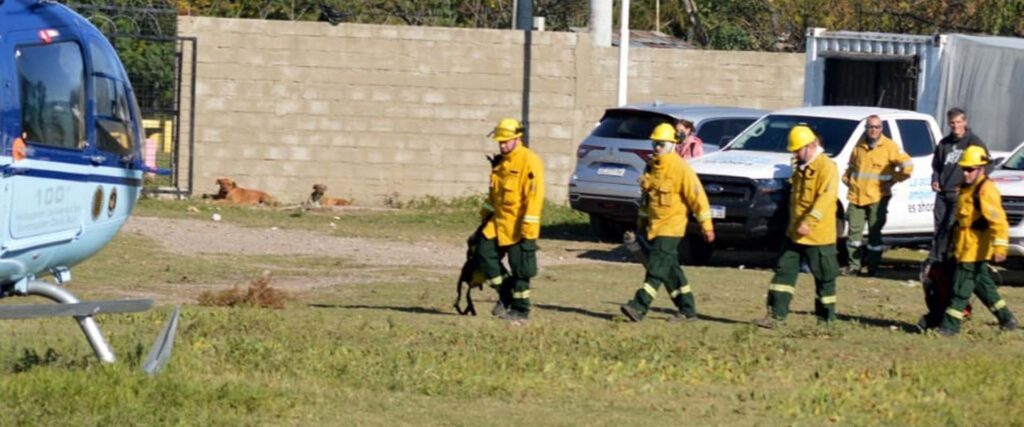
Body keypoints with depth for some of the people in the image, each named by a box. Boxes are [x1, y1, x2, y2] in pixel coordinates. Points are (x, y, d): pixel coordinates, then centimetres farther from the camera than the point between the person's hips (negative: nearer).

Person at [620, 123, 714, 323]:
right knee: (670, 269, 11)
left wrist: (706, 226, -12)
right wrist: (642, 222, 26)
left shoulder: (680, 169, -12)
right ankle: (688, 310, 19)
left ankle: (639, 307, -24)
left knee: (657, 267, -15)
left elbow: (697, 197, -12)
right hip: (654, 226, 8)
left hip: (671, 226, -8)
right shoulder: (651, 167, 11)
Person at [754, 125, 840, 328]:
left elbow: (826, 197, -27)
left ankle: (826, 320, 11)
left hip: (818, 236, -9)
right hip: (795, 234, 9)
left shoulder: (827, 167, -15)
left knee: (824, 279, 3)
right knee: (784, 271, 3)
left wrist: (809, 222, -35)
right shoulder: (801, 167, 15)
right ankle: (776, 315, 2)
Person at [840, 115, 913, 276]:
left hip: (877, 198, -4)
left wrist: (893, 180, -6)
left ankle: (873, 267, 6)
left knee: (874, 233, -1)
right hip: (856, 196, 4)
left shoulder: (889, 147, -3)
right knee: (854, 231, 1)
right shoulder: (859, 146, 13)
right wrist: (847, 178, 12)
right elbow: (851, 166, 30)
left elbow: (907, 165, -5)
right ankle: (853, 266, 7)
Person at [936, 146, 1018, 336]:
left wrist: (999, 247, -28)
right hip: (965, 247, 10)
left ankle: (950, 325, -3)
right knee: (982, 283, 16)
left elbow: (998, 220, -23)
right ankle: (1006, 319, 24)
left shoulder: (985, 190, -18)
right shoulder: (966, 188, 13)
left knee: (962, 285, -7)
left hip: (975, 249, -10)